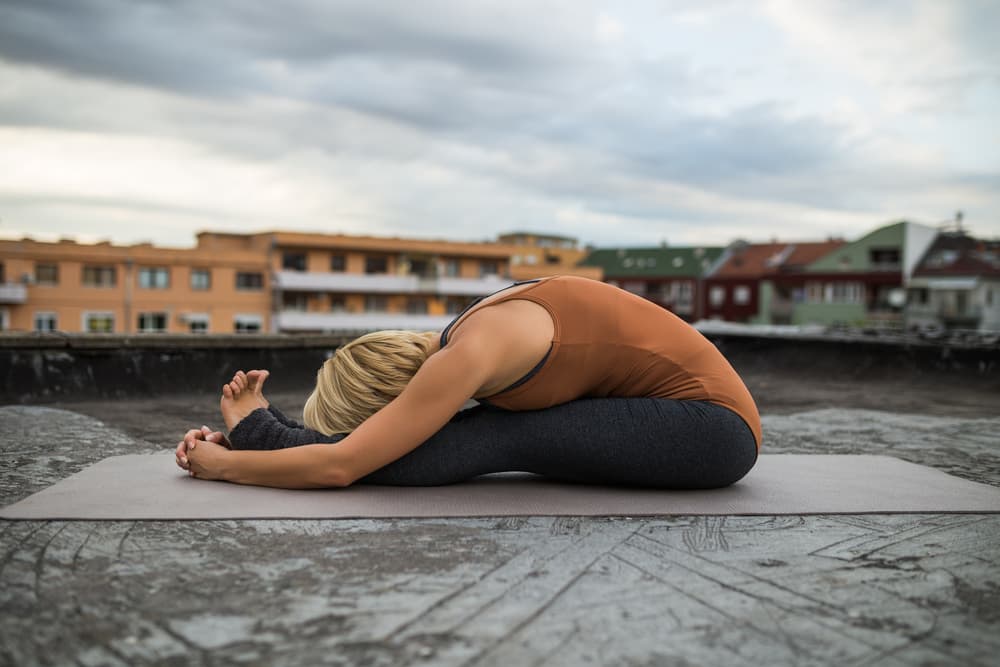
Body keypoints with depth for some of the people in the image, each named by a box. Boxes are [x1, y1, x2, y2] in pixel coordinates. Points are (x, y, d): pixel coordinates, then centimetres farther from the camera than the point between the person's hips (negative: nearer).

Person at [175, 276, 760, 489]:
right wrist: (234, 441, 5)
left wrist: (224, 464, -10)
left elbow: (339, 466, -24)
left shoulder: (469, 353, -24)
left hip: (712, 426, -8)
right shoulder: (459, 344, 4)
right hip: (691, 414, 8)